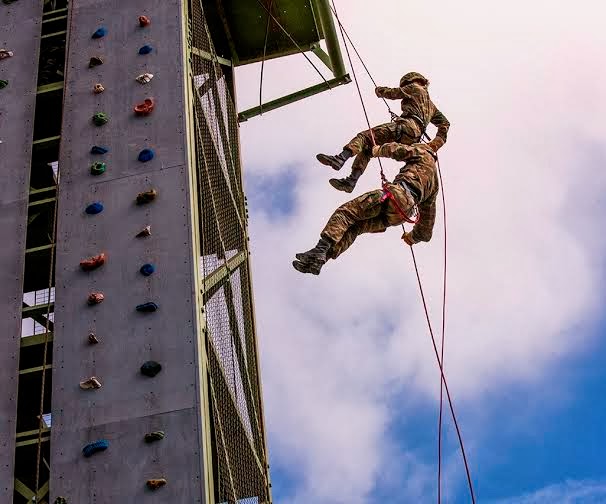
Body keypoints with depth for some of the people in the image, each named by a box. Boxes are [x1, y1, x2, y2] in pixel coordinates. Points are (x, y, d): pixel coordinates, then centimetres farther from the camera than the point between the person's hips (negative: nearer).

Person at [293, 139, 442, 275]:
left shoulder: (423, 153, 20)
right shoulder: (435, 184, 39)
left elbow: (398, 150, 2)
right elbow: (428, 215, 41)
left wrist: (378, 150, 21)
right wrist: (414, 236, 52)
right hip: (399, 216, 7)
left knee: (344, 212, -7)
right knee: (354, 228, 4)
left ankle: (320, 250, -29)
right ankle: (318, 261, -15)